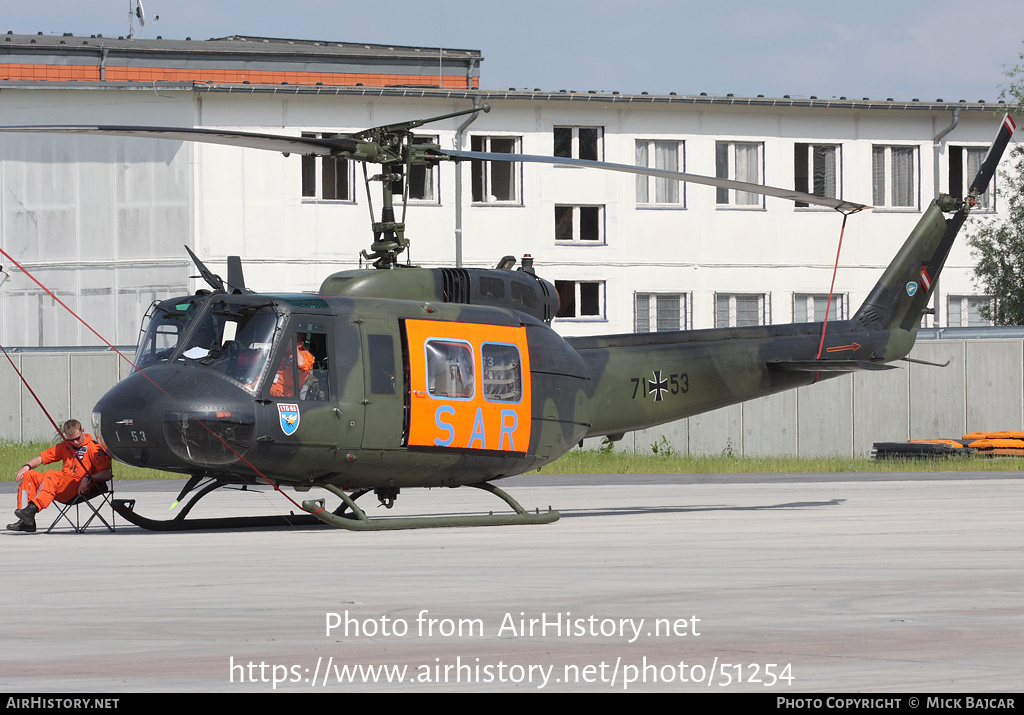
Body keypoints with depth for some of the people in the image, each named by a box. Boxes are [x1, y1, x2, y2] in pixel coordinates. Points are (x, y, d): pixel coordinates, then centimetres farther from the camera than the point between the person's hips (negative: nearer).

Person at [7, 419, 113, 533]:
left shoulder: (93, 448, 1)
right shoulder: (64, 446, 23)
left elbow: (107, 473, -9)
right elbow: (41, 458, 24)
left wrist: (88, 479, -24)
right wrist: (27, 466, 4)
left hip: (78, 489, -7)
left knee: (50, 475, -31)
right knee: (28, 475, -6)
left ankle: (32, 509, -50)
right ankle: (26, 522, -21)